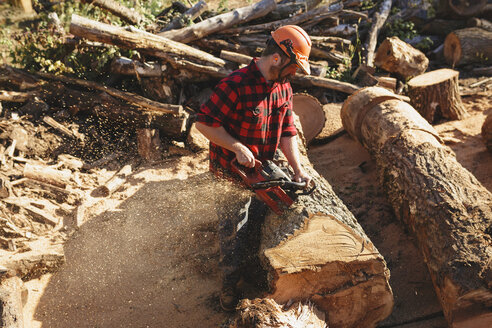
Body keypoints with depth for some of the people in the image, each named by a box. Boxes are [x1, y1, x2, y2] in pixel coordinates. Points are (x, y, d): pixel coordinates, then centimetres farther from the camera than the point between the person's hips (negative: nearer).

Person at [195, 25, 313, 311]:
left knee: (259, 226, 21)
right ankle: (230, 286, 34)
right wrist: (238, 148, -27)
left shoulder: (284, 88, -1)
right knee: (234, 234, 9)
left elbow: (287, 131, 2)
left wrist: (298, 169, -7)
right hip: (231, 173, -7)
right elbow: (204, 123, -24)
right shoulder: (236, 86, -27)